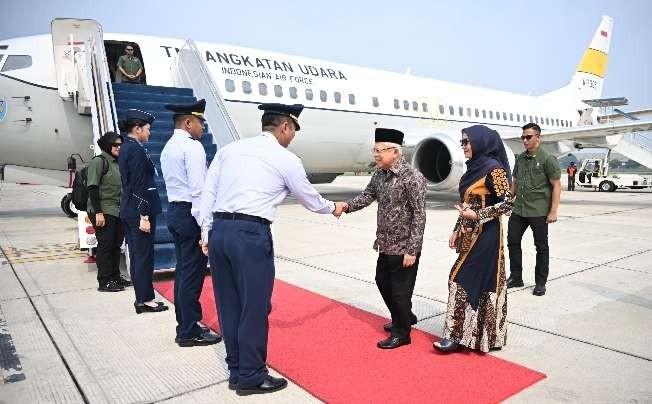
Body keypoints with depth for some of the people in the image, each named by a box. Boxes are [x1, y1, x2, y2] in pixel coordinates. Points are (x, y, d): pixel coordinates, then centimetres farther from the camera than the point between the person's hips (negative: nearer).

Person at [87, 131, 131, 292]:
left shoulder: (117, 163, 15)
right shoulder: (99, 161, -8)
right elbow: (92, 188, -14)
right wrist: (98, 212, -19)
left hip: (117, 211, 7)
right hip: (103, 212, -7)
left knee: (116, 245, 12)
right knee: (105, 245, -2)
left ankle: (115, 277, 23)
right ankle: (104, 282, 6)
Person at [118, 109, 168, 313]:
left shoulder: (125, 147, 13)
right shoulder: (136, 150, -15)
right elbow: (139, 186, -19)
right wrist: (144, 216, -19)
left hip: (128, 210, 9)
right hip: (138, 211, -9)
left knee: (137, 255, 14)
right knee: (144, 256, 0)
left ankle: (142, 298, 23)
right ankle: (145, 300, 10)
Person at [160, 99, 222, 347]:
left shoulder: (168, 147, 16)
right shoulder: (192, 147, -13)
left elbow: (175, 183, 15)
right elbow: (198, 189, -20)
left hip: (174, 211, 10)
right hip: (191, 214, -10)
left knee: (183, 270, 15)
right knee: (192, 274, -2)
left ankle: (184, 326, 25)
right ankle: (190, 333, 7)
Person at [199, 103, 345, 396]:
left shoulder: (229, 149, 14)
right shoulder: (286, 159, 1)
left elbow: (208, 192, 11)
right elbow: (310, 200, 12)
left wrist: (206, 233, 15)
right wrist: (333, 208, 31)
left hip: (219, 231, 7)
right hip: (251, 235, -6)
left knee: (229, 305, 15)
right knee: (254, 308, 6)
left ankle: (236, 371, 30)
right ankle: (251, 378, 19)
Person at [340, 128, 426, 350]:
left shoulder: (412, 177, -18)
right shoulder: (379, 174, 5)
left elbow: (419, 216, -18)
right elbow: (367, 195, 6)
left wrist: (412, 250, -20)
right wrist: (347, 206, -15)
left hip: (403, 248, -8)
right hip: (385, 245, 8)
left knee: (400, 290, 4)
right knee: (383, 282, 22)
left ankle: (401, 333, 26)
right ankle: (405, 318, 44)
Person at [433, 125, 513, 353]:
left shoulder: (493, 168, -14)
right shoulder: (473, 167, 12)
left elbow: (507, 203, -16)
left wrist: (477, 215, -20)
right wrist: (457, 231, 13)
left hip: (486, 236, -8)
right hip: (470, 235, 8)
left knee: (462, 280, -6)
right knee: (477, 282, 13)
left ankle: (459, 335, 5)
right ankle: (470, 333, 23)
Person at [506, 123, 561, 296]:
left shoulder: (548, 159, -8)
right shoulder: (520, 158, 10)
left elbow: (556, 186, -9)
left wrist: (553, 211, -14)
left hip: (539, 212, -6)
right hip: (518, 210, 6)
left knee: (541, 247, 7)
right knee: (513, 241, 8)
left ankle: (540, 283, 19)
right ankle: (516, 277, 23)